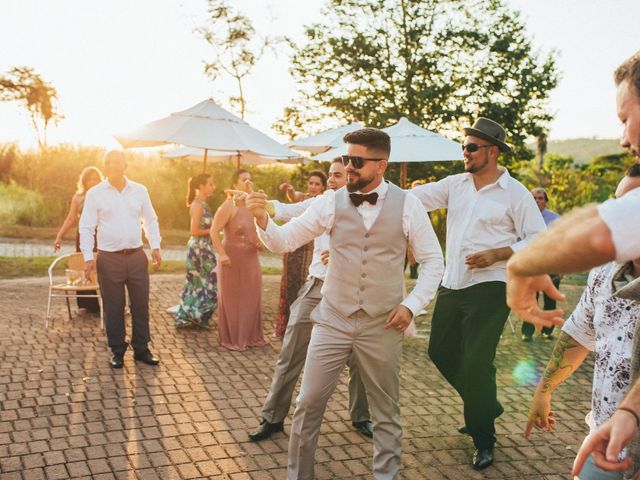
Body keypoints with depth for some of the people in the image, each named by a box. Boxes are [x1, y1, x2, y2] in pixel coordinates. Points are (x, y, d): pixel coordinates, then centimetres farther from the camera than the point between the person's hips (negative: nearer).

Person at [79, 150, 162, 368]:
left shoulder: (140, 191, 6)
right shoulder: (95, 193, 0)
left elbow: (151, 220, 14)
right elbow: (86, 227, -1)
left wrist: (155, 246, 4)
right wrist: (88, 257, -9)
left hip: (137, 256, 2)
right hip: (109, 258, -2)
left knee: (141, 305, 7)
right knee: (113, 308, 5)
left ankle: (141, 349, 20)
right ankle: (117, 352, 20)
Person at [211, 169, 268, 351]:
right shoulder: (229, 205, -13)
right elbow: (214, 231, -16)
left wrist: (261, 241, 0)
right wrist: (221, 254, -24)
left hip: (251, 258, 6)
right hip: (232, 258, -6)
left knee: (252, 297, 12)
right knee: (232, 298, 5)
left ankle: (250, 336, 26)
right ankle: (231, 338, 18)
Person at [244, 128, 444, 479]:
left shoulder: (407, 204, -5)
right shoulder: (331, 202, -2)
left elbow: (432, 261, 2)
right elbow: (283, 241, -4)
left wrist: (412, 304, -9)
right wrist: (262, 218, -24)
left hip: (382, 326, -1)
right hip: (332, 319, 1)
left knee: (386, 411, 14)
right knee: (309, 403, 4)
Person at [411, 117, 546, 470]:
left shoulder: (515, 193, -7)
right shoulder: (456, 184, 8)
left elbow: (538, 240, -6)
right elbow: (417, 197, 2)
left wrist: (496, 255, -18)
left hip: (488, 288, -6)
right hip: (451, 285, 7)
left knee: (476, 363, -6)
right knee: (441, 351, 14)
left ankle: (483, 441, 15)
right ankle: (485, 408, 37)